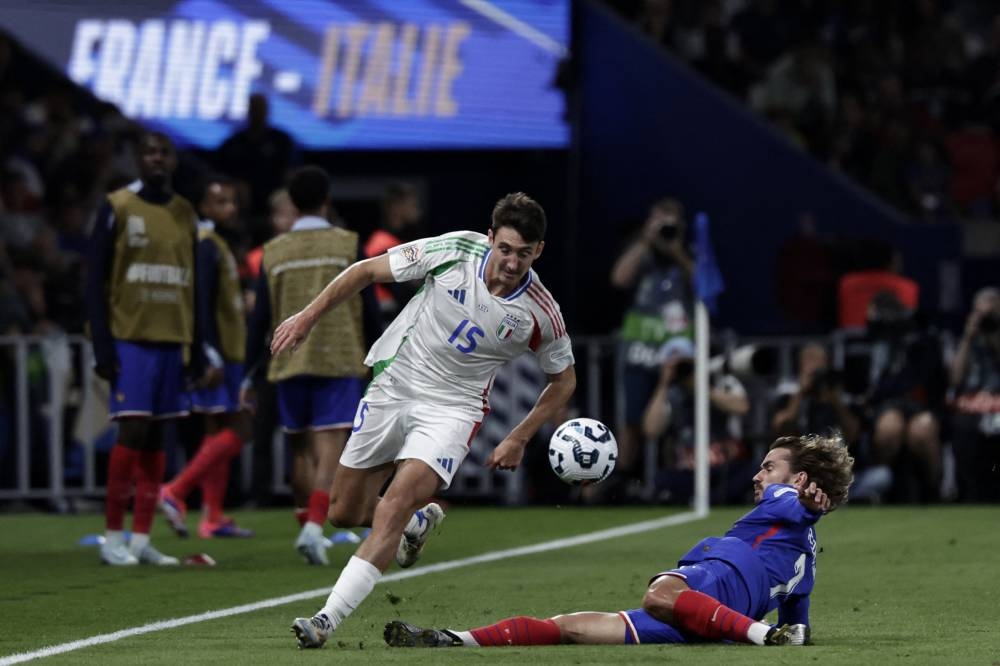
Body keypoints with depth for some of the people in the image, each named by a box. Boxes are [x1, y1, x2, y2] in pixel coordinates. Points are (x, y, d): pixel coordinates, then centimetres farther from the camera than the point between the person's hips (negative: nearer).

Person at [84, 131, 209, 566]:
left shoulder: (185, 215, 12)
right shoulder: (117, 208, -2)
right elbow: (96, 280, -4)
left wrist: (197, 348, 12)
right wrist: (102, 346, -11)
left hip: (172, 340, 5)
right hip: (130, 338, -5)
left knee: (155, 437, 3)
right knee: (132, 431, -11)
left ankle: (141, 540, 6)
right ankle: (113, 538, -4)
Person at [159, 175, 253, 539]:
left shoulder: (219, 245, 19)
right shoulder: (206, 246, -13)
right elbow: (201, 304, -21)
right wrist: (211, 354, -25)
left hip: (224, 354, 10)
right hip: (218, 354, -10)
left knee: (218, 431, 9)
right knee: (236, 431, -11)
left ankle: (213, 517, 10)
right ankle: (175, 492, -11)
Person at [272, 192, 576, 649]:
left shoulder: (541, 314, -16)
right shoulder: (455, 250, -16)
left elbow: (563, 380, 4)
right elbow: (367, 270, -5)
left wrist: (518, 439, -1)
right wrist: (308, 317, -8)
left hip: (452, 408, -3)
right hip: (392, 386, 3)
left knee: (393, 508, -23)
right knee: (344, 513, 10)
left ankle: (327, 621, -25)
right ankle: (415, 525, 43)